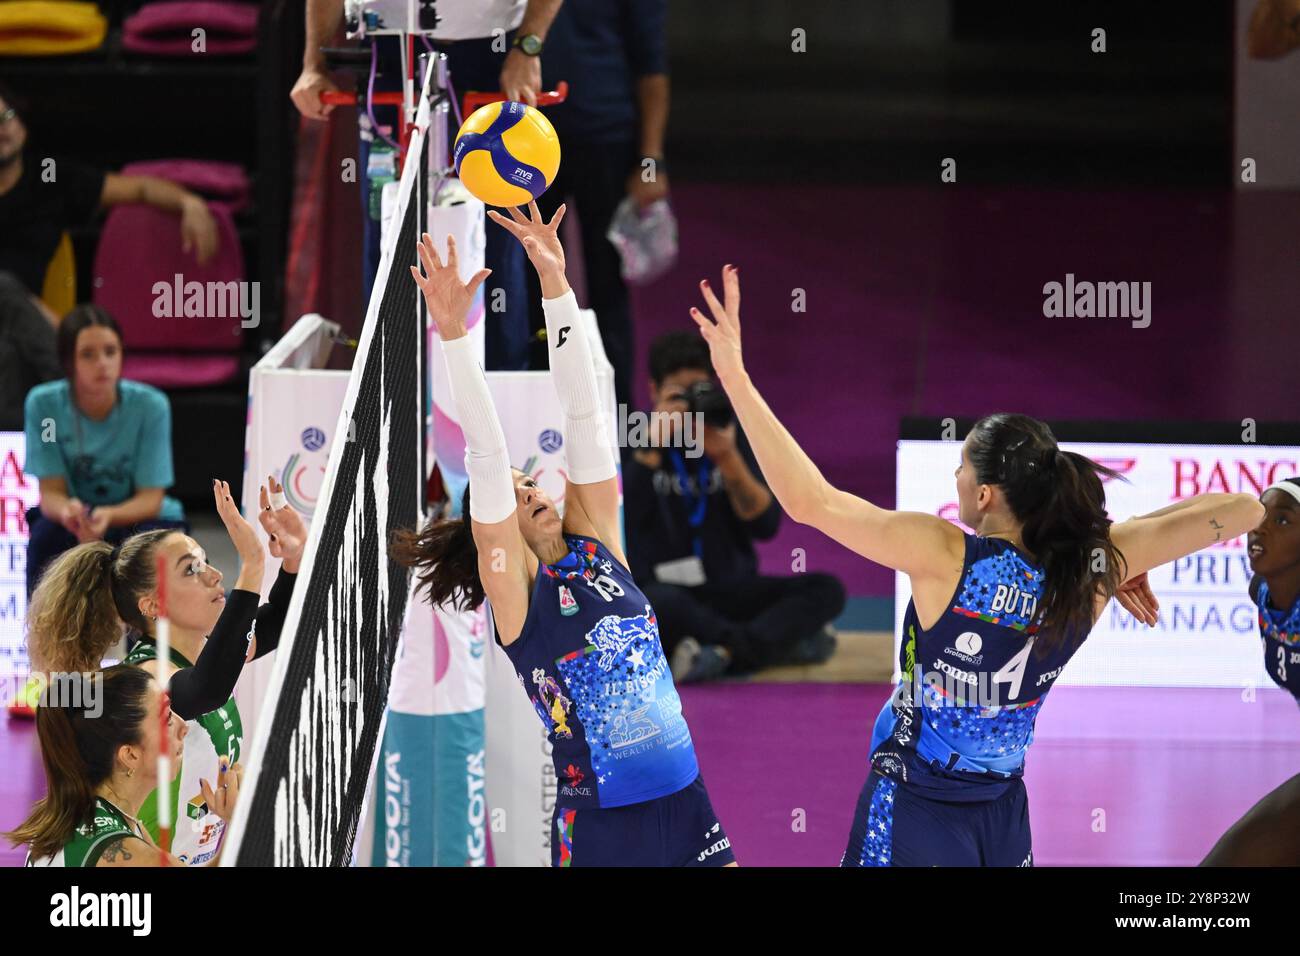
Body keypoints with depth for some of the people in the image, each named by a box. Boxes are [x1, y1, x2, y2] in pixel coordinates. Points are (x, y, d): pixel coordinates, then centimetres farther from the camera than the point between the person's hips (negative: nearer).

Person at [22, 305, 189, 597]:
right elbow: (51, 492, -14)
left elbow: (150, 498, -17)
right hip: (73, 519, 1)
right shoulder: (43, 404, -16)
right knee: (44, 537, -30)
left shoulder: (151, 405, -20)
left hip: (138, 516, -1)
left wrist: (109, 516, -40)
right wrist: (67, 510, -40)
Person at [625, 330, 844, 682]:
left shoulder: (732, 435, 6)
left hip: (730, 590, 4)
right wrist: (654, 445, -22)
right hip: (665, 588, -4)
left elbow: (765, 524, -4)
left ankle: (726, 652, -33)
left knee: (826, 589, -19)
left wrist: (728, 459, -18)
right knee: (659, 602, -39)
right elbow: (623, 518, -17)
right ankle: (780, 642, -27)